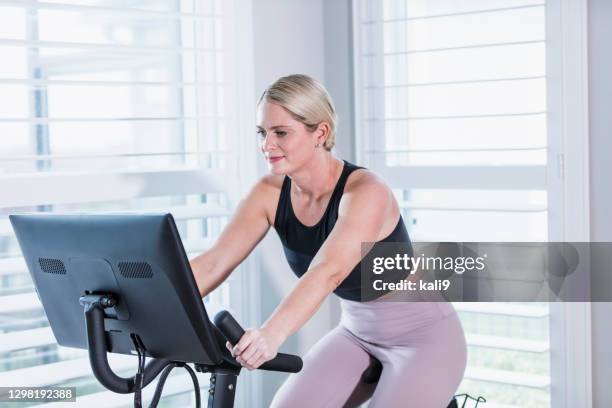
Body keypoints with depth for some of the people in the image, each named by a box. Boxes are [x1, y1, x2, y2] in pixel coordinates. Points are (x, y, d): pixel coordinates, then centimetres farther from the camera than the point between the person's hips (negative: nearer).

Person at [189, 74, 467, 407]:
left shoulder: (365, 192, -29)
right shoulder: (269, 193, -11)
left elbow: (328, 272, -45)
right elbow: (213, 263, -19)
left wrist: (271, 334, -61)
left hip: (424, 335, -5)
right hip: (357, 333, 6)